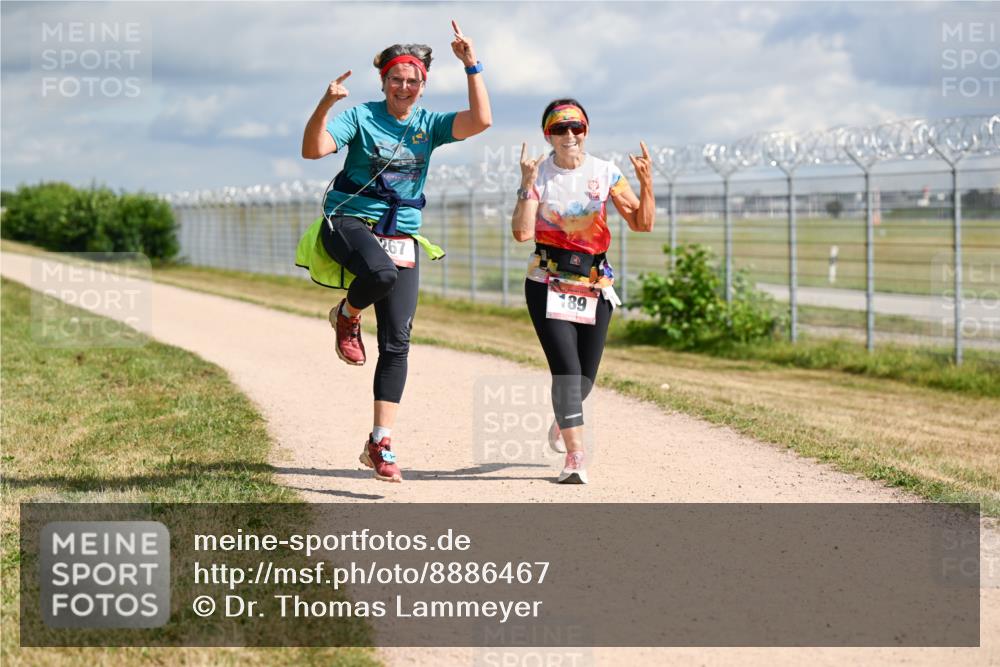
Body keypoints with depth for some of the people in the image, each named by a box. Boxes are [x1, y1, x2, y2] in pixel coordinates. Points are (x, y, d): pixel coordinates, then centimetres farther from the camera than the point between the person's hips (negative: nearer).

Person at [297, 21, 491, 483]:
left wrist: (471, 65, -13)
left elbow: (481, 120, -8)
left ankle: (380, 444, 3)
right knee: (381, 271, -40)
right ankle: (347, 316, -4)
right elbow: (313, 150, -17)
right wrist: (325, 105, -32)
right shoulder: (361, 118, -3)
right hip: (351, 223, -4)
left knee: (396, 344, -3)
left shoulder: (429, 125, 7)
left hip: (402, 237, 4)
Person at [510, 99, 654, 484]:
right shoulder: (539, 175, -3)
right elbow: (522, 232, -15)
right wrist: (527, 185, -23)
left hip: (595, 286, 2)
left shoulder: (605, 174, 2)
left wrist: (646, 182, -14)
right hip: (548, 285, -2)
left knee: (585, 377, 8)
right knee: (566, 369, -16)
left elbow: (642, 224, 0)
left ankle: (563, 418, 42)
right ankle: (574, 456, -14)